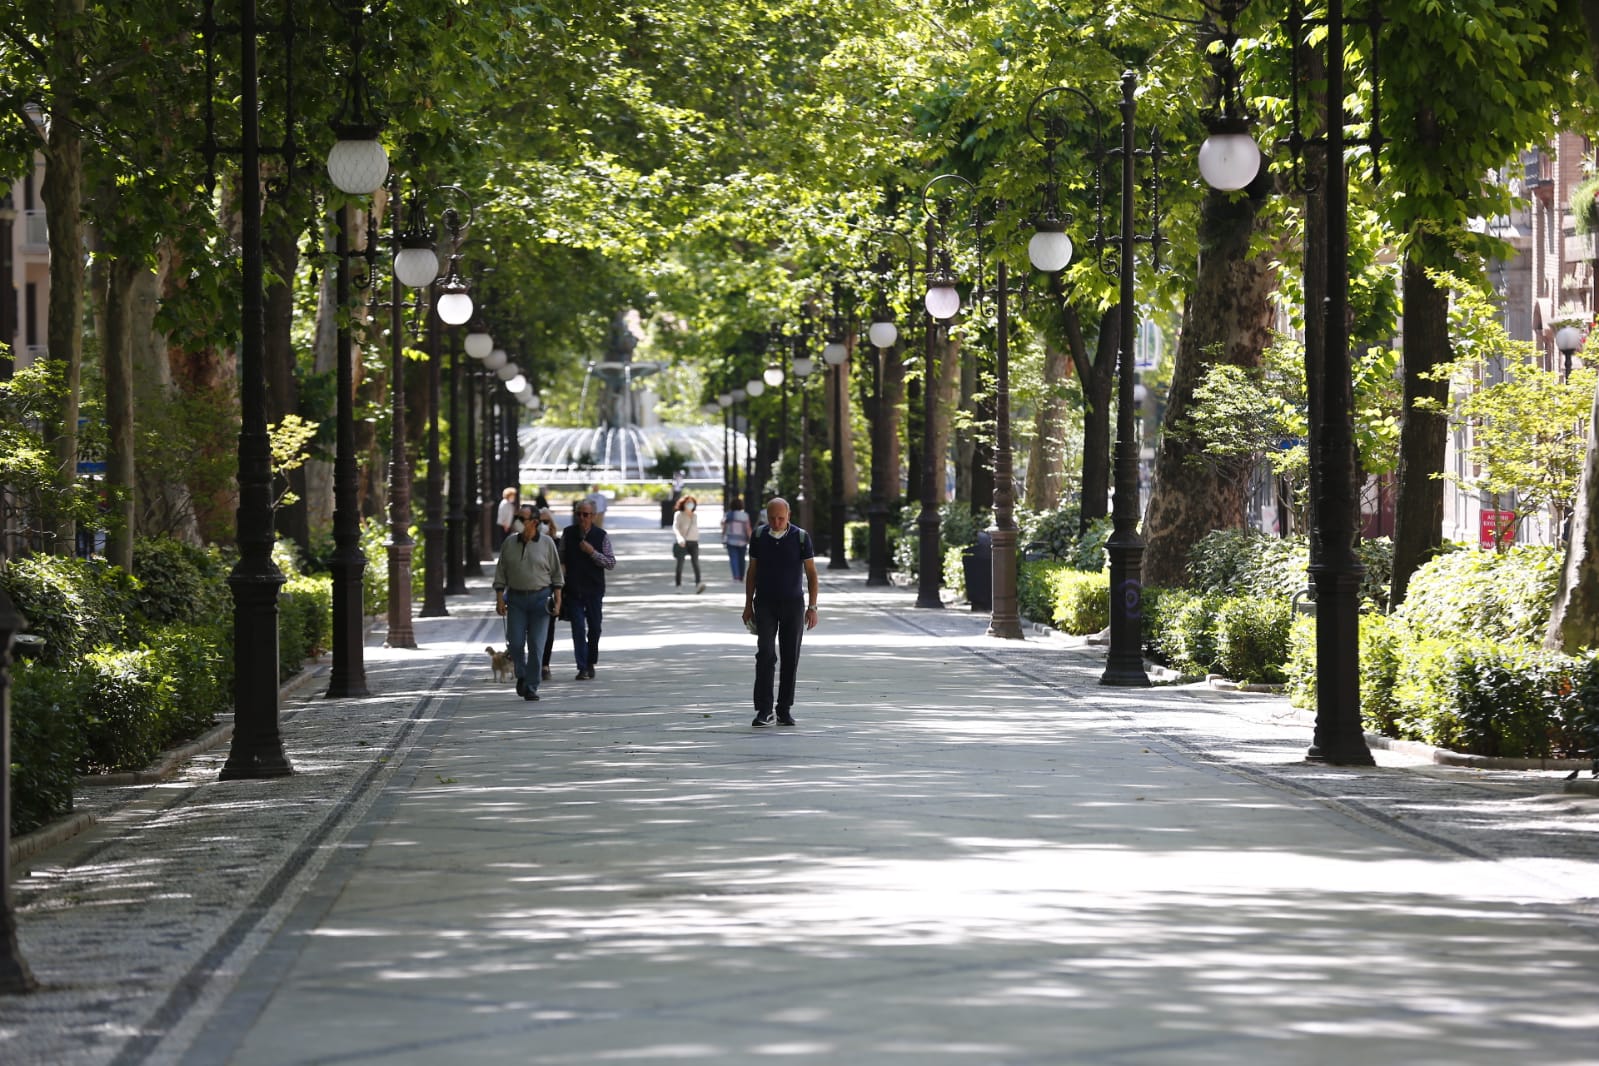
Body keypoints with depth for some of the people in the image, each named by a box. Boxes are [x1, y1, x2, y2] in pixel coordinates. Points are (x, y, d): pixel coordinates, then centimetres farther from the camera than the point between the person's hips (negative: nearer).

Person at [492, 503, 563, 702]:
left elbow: (556, 573, 4)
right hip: (516, 598, 2)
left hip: (540, 598, -2)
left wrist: (557, 598, -2)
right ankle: (521, 675, 22)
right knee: (516, 642, -3)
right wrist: (499, 598, 0)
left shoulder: (547, 543, 0)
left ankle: (531, 687, 2)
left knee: (536, 645, -4)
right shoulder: (509, 543, 5)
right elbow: (501, 572, 7)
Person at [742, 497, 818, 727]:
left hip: (793, 604, 0)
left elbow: (811, 573, -3)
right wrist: (748, 605, 5)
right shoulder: (759, 536, -1)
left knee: (790, 658, 2)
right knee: (765, 654, -11)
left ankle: (785, 710, 11)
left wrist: (812, 607, -8)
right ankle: (763, 710, -13)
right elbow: (752, 571, 7)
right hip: (765, 604, 0)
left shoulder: (801, 537, -6)